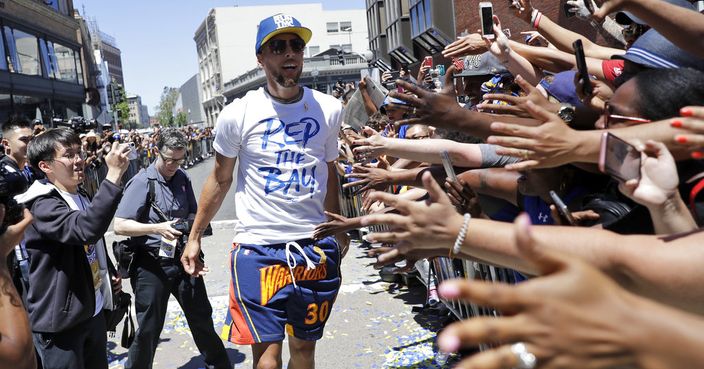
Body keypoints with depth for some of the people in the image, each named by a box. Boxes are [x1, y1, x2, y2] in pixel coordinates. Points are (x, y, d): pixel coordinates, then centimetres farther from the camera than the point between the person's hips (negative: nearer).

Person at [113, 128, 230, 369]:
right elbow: (119, 226, -16)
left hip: (182, 258, 5)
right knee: (148, 330, 6)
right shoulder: (141, 182, -12)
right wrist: (158, 228, -27)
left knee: (202, 317, 16)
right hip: (152, 263, -5)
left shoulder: (182, 178, 5)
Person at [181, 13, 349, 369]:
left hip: (317, 246, 3)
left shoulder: (328, 109, 1)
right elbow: (220, 180, 4)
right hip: (257, 247, -2)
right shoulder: (238, 114, -6)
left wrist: (338, 230, 17)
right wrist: (194, 237, 5)